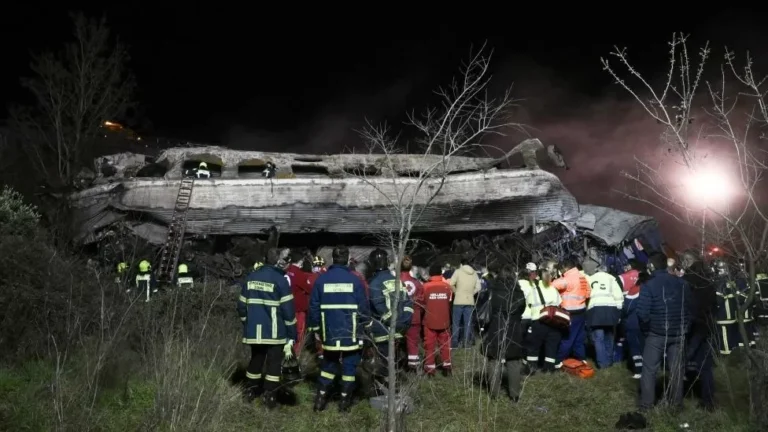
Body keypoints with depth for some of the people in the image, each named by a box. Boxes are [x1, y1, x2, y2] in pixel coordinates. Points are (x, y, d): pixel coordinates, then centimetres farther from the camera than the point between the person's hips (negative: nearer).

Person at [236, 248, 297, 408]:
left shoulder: (251, 277, 6)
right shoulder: (280, 279, -11)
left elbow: (242, 305, 10)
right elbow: (287, 309, -12)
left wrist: (248, 323, 24)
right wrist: (291, 334, -5)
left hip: (254, 330, 5)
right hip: (274, 331, -5)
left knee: (255, 359, 19)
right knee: (274, 362, 4)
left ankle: (250, 391, 28)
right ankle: (269, 396, 3)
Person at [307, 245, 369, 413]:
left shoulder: (321, 279, 0)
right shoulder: (355, 280, -7)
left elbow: (314, 306, 3)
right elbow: (363, 307, -3)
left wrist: (315, 328, 13)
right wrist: (365, 325, 11)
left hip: (329, 332, 3)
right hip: (351, 332, -2)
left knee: (329, 363, 16)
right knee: (349, 365, 6)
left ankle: (321, 397, 13)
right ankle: (345, 400, 9)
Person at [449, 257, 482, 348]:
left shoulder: (458, 271, -3)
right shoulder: (474, 273, 8)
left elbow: (451, 284, -11)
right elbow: (478, 288, 4)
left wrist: (456, 292, 5)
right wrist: (471, 293, 13)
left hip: (459, 301, -3)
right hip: (470, 301, 3)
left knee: (456, 322, 5)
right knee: (468, 323, 8)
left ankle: (454, 342, 5)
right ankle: (467, 342, 9)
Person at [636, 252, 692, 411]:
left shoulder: (649, 285, -16)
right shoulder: (682, 283, 1)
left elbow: (642, 314, -18)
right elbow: (690, 308, 4)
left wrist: (647, 325, 2)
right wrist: (684, 325, 14)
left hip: (657, 334, -4)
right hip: (678, 333, 4)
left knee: (649, 369, 7)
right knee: (677, 369, 14)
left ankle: (646, 404, 9)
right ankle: (677, 403, 21)